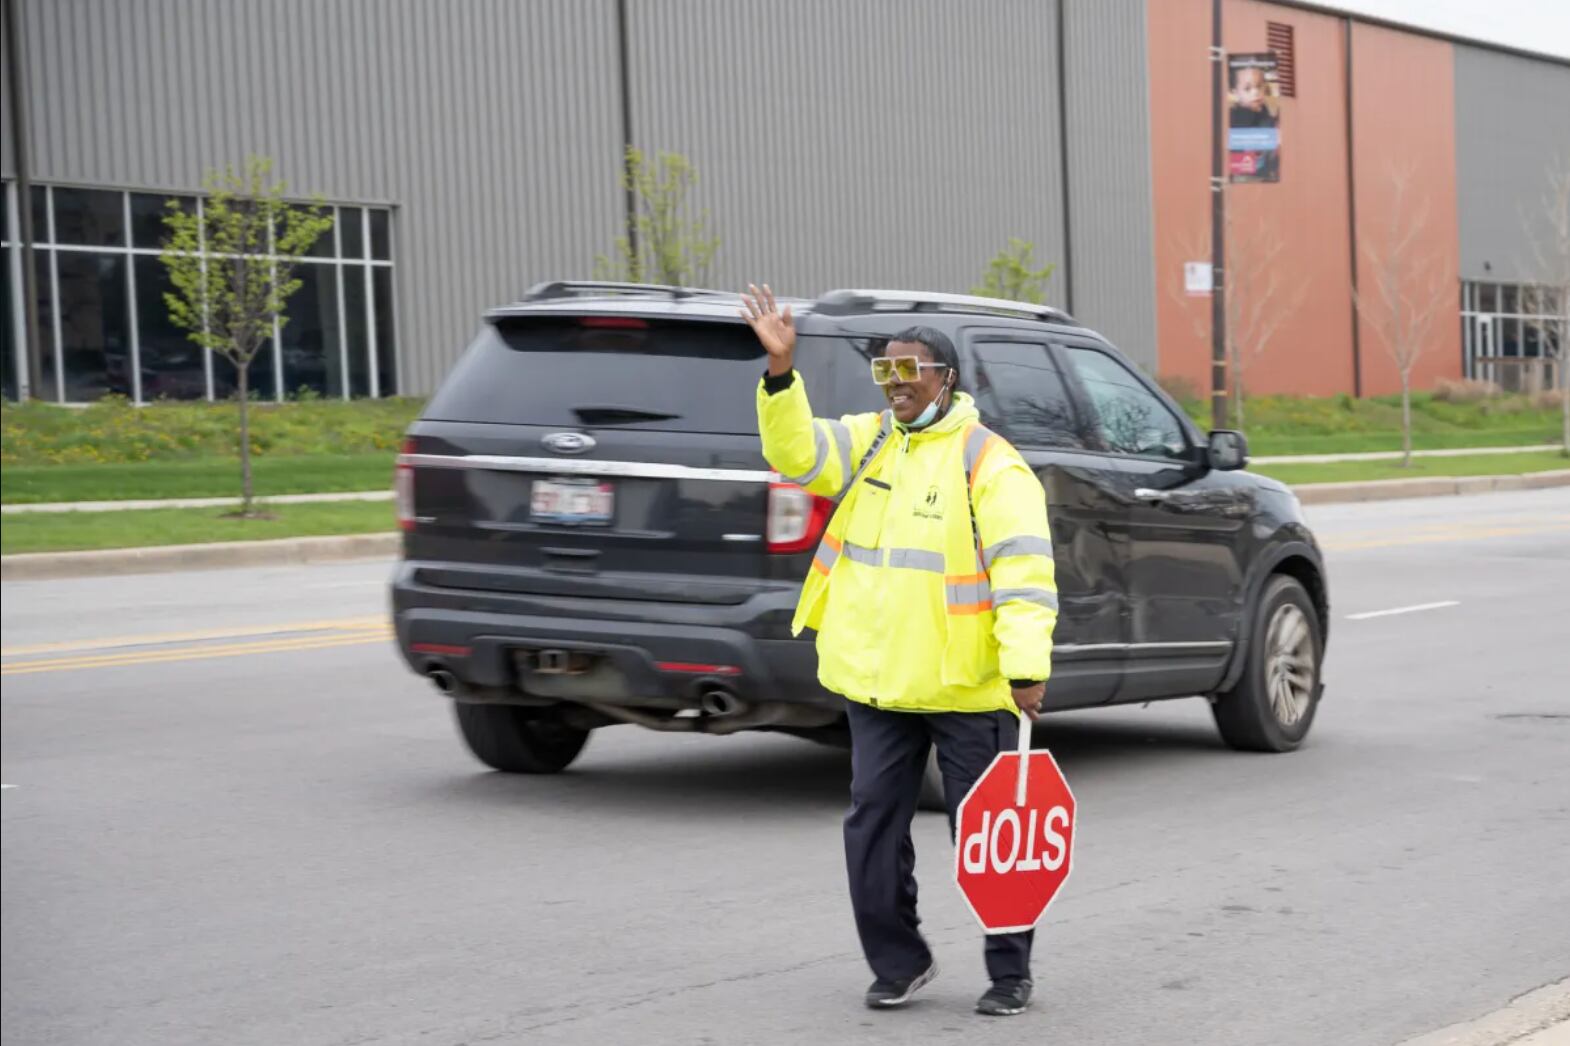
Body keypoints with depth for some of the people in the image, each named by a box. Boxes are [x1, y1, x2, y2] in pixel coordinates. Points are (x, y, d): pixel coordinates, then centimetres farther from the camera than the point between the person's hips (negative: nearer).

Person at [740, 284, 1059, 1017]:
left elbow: (1024, 571, -17)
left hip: (965, 688, -6)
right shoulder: (869, 440, 9)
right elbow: (797, 452, -2)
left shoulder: (987, 461, -10)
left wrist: (1027, 666, -25)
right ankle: (898, 963, 24)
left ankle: (1011, 973, 18)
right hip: (877, 682, 6)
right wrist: (781, 371, -16)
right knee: (873, 827, 9)